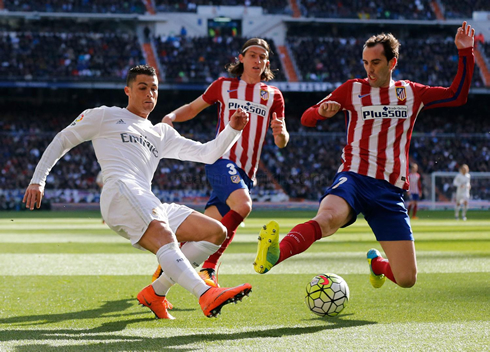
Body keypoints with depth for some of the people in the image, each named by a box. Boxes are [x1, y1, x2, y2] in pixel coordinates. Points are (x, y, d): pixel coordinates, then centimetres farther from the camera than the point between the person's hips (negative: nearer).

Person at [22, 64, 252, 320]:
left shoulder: (161, 133, 33)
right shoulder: (105, 116, 19)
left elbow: (207, 154, 29)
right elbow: (63, 140, 20)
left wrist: (232, 130, 12)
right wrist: (38, 180, 9)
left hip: (151, 206, 7)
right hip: (121, 192, -7)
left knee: (216, 232, -5)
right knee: (165, 238, -34)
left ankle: (156, 292, -9)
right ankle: (206, 295, -57)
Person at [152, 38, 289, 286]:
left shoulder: (273, 95, 14)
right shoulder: (224, 86, 10)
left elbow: (281, 143, 11)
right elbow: (193, 108, 22)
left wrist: (281, 132, -13)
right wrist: (172, 116, 1)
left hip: (246, 173, 4)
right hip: (223, 160, -4)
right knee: (243, 205, -32)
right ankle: (209, 268, -26)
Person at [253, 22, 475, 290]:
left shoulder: (411, 93, 16)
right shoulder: (353, 89, 9)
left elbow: (457, 96, 22)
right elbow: (307, 119, 8)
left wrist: (465, 53, 13)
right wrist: (322, 111, -16)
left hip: (391, 191, 3)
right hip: (355, 177, -3)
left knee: (407, 279, -2)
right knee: (328, 217, -40)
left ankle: (377, 263, 32)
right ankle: (274, 254, -62)